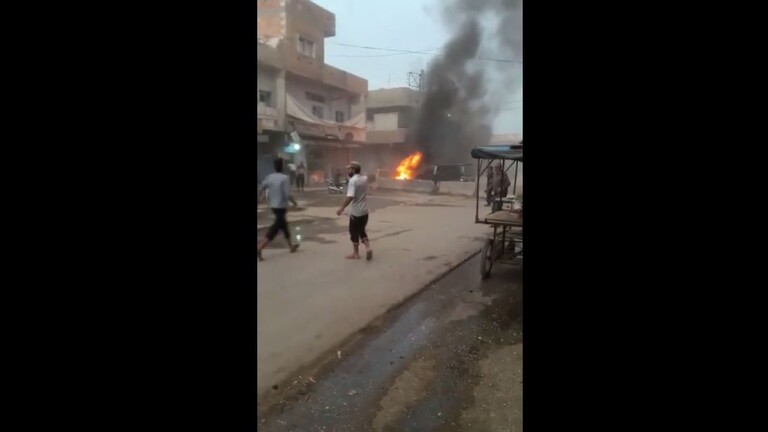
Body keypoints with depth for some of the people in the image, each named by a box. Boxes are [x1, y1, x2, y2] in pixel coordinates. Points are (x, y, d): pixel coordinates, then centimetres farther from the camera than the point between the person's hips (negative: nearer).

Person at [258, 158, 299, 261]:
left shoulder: (269, 177, 1)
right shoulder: (284, 178, -16)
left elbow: (261, 189, 2)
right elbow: (288, 194, -19)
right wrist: (294, 202, -2)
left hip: (273, 206, 7)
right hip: (281, 206, -7)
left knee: (284, 225, 20)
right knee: (275, 229, -4)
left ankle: (291, 246, 33)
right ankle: (260, 248, -12)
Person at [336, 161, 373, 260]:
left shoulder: (353, 181, -18)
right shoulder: (365, 178, 5)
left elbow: (350, 197, -29)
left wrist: (342, 208, -25)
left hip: (355, 212, -7)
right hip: (364, 211, 7)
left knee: (354, 232, 6)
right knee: (362, 231, 18)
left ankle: (356, 253, 14)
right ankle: (368, 248, 1)